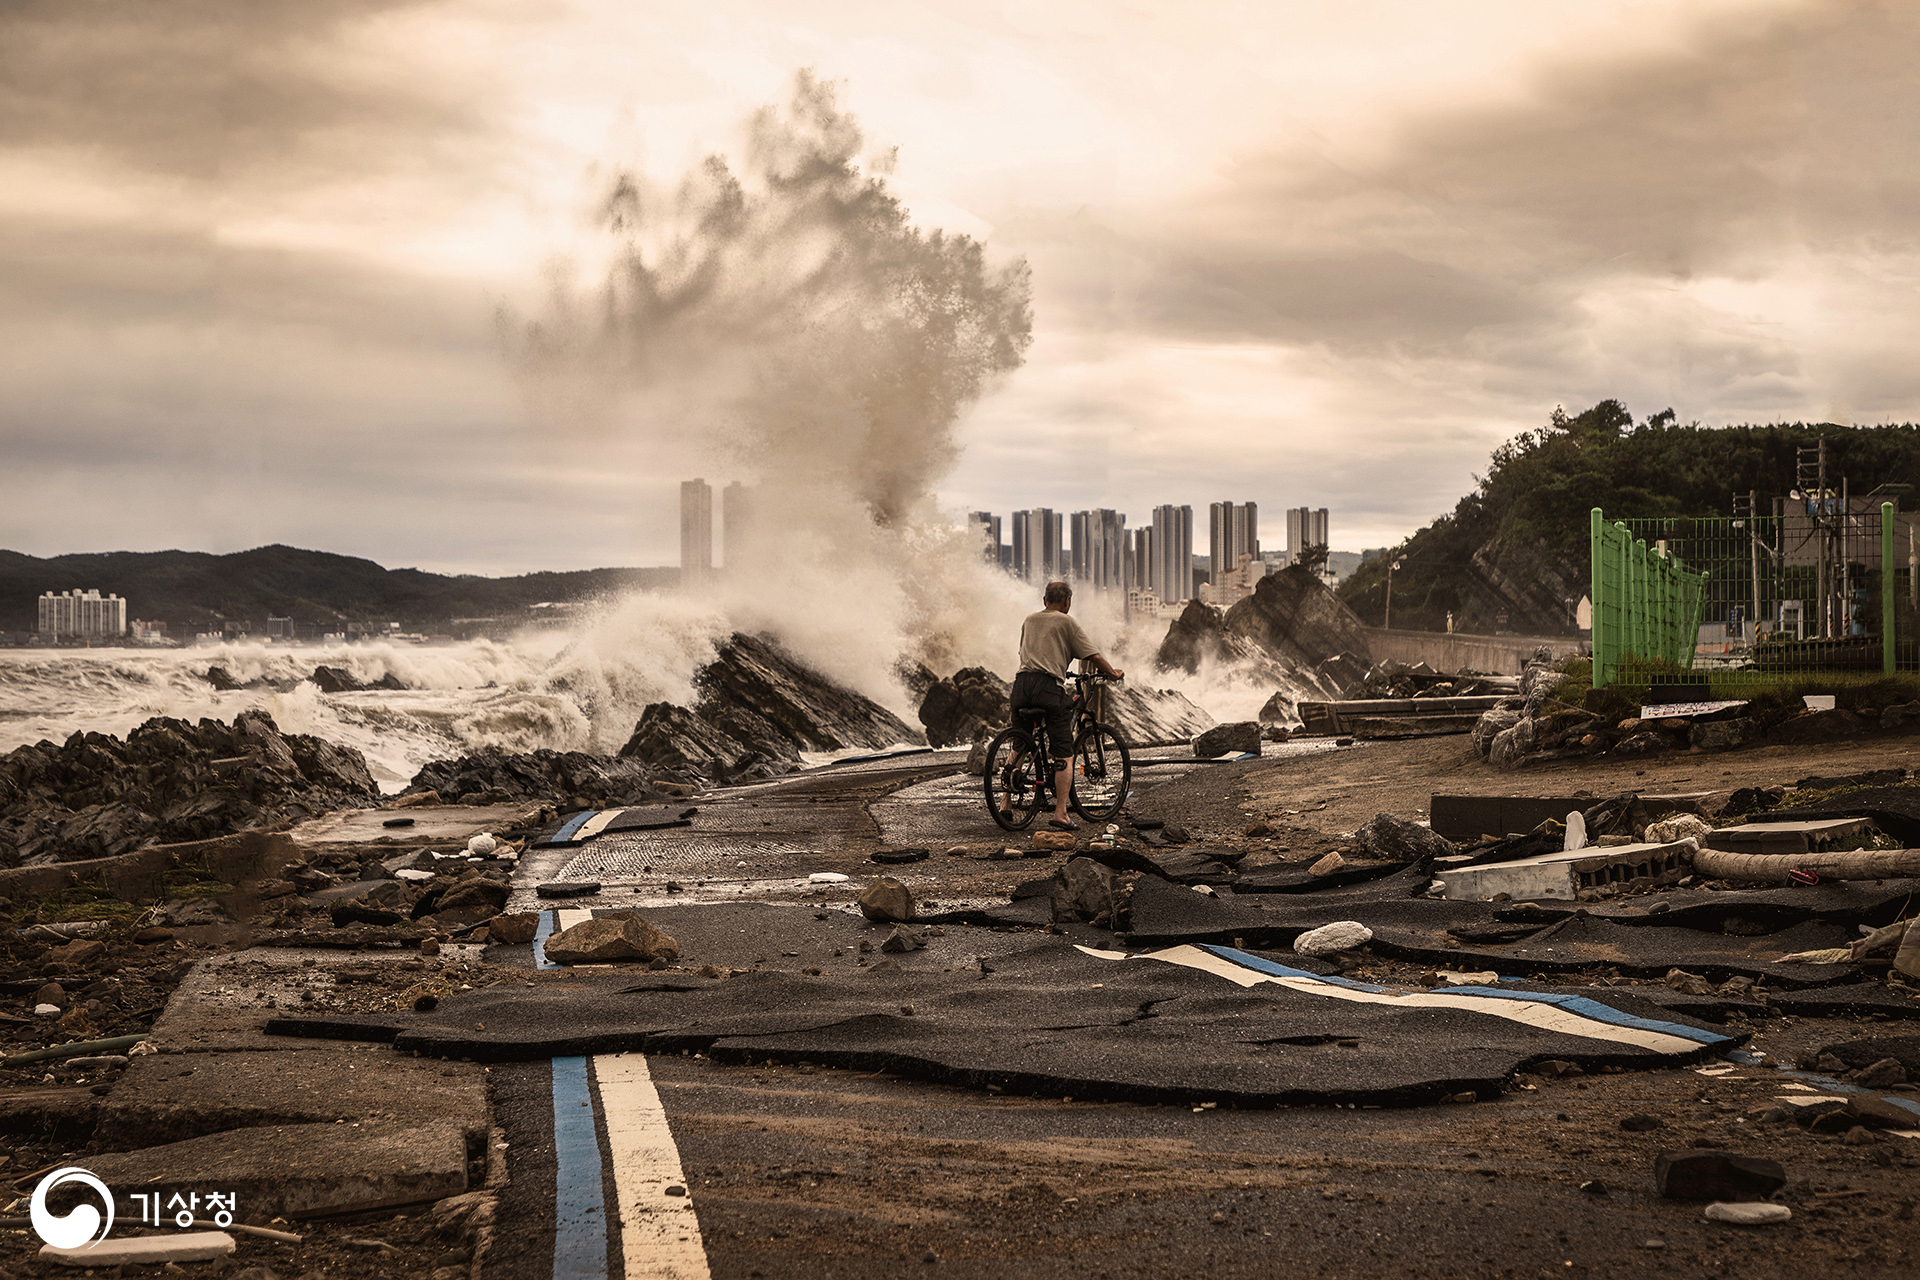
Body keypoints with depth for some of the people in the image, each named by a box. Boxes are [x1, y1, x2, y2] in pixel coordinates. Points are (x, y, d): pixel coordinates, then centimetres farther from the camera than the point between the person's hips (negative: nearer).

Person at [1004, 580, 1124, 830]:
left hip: (1022, 684, 5)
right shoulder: (1067, 623, 7)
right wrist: (1112, 673, 19)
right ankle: (1060, 814, -9)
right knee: (1063, 754, -1)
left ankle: (1005, 802, 18)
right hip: (1049, 686, -5)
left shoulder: (1029, 620, 23)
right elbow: (1093, 656, 3)